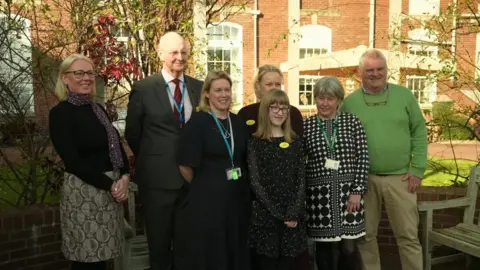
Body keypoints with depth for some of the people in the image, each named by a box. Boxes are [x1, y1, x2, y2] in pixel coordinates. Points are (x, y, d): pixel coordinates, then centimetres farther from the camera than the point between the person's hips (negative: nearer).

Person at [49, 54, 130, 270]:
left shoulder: (98, 109, 12)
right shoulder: (60, 113, -9)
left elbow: (117, 146, 11)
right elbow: (73, 161, -15)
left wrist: (124, 177, -6)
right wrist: (110, 185, -15)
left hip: (112, 189, 6)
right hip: (83, 192, -6)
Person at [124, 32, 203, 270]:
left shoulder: (199, 88, 4)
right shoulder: (143, 88, -6)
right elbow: (132, 133, 2)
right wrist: (151, 160, 9)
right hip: (158, 176, -3)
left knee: (187, 241, 17)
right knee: (159, 242, 14)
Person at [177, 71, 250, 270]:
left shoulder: (238, 123, 8)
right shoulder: (197, 123, -9)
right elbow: (185, 166, -9)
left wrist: (240, 184, 11)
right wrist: (202, 185, 2)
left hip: (238, 196, 5)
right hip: (208, 198, -5)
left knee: (237, 249, 15)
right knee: (211, 251, 8)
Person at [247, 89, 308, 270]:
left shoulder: (295, 142, 8)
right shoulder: (255, 143, -1)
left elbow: (301, 179, 3)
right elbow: (255, 182, -8)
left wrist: (294, 212, -9)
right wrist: (277, 213, -12)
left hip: (293, 217, 3)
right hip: (265, 216, -3)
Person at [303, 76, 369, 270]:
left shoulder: (352, 122, 3)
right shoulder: (306, 126, 3)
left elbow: (363, 158, -1)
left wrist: (358, 191, -7)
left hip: (347, 191, 0)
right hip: (319, 192, 0)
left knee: (348, 248, 1)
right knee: (323, 246, 8)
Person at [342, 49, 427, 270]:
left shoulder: (404, 95, 2)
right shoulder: (350, 102, -1)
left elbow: (419, 132, 4)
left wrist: (417, 169, -3)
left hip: (400, 178, 0)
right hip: (364, 179, 0)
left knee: (408, 235, 10)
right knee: (366, 235, 13)